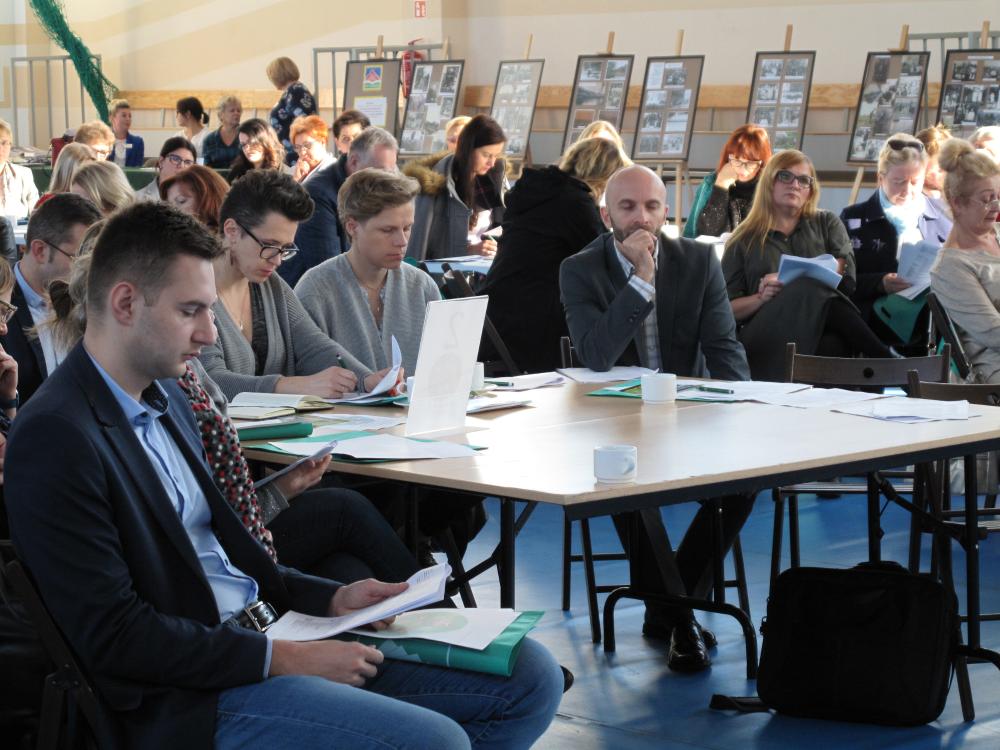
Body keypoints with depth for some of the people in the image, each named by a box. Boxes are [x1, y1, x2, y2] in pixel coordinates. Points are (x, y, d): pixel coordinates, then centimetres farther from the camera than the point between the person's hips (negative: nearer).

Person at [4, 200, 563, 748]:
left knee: (532, 676, 1)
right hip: (190, 700, -9)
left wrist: (330, 598, 7)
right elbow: (113, 637, -19)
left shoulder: (165, 393, 14)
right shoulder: (56, 436, -16)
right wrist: (283, 660, -17)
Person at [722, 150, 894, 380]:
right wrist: (762, 298, -7)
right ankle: (886, 361, -38)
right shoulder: (743, 242, 20)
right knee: (816, 291, -33)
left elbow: (845, 272, 5)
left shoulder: (827, 223, 25)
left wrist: (788, 282, -4)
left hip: (824, 331, 2)